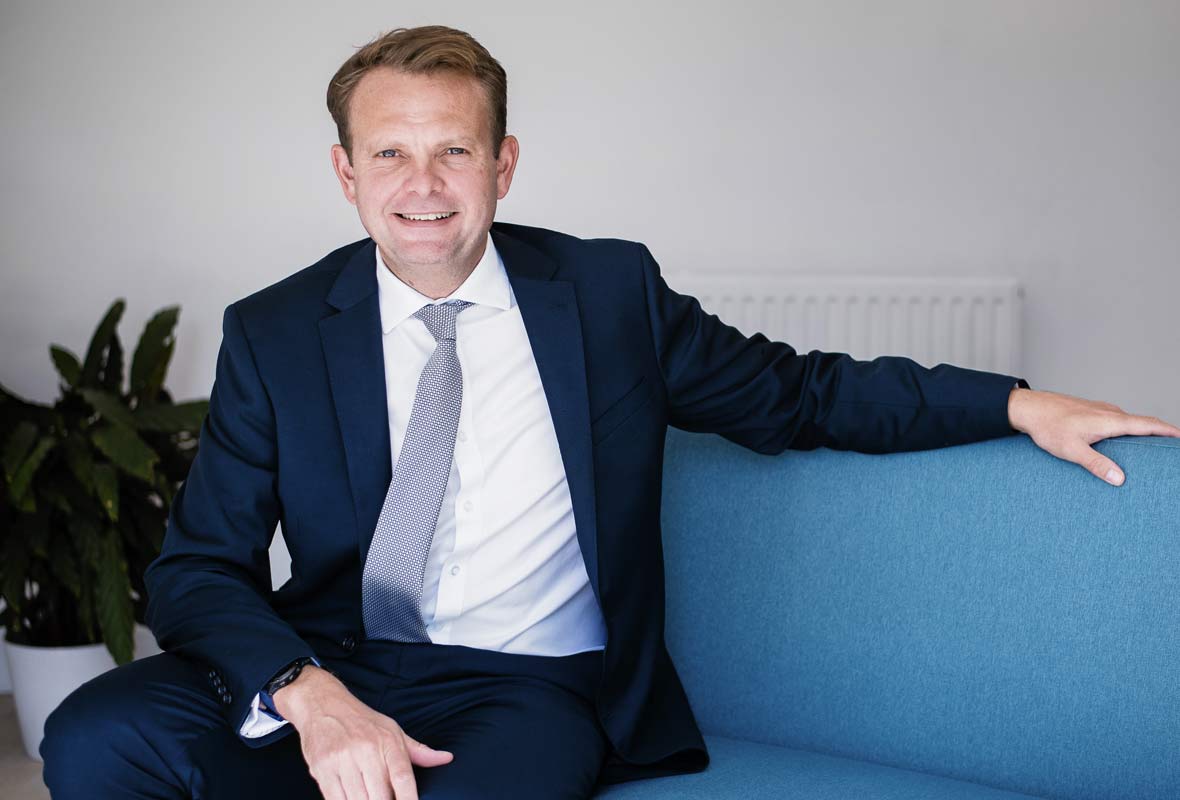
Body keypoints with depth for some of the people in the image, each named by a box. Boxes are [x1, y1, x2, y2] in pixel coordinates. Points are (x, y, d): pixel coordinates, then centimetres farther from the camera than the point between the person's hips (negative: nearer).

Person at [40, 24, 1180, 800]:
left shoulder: (608, 293, 5)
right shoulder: (273, 335, 3)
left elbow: (791, 392, 14)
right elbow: (197, 566, -2)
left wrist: (1016, 403, 4)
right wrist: (310, 696, -23)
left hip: (529, 687, -1)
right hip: (335, 672, 2)